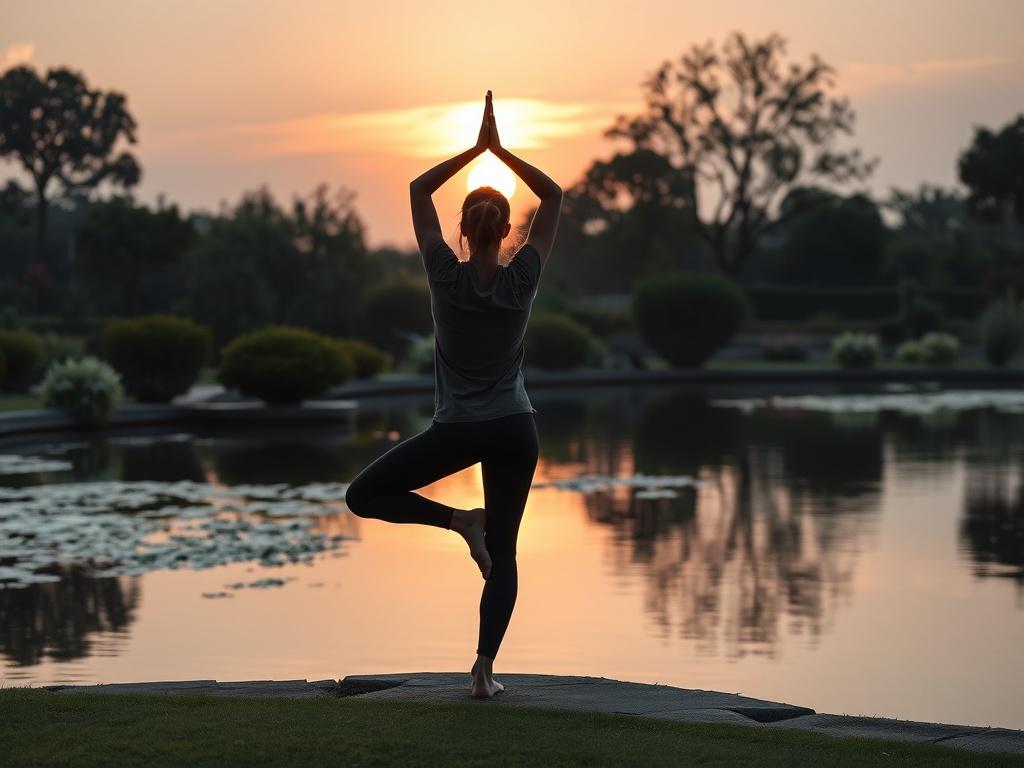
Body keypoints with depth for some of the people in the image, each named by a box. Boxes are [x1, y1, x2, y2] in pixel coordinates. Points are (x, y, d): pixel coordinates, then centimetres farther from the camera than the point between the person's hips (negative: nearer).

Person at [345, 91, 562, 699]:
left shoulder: (447, 277, -8)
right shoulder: (523, 279, -6)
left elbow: (419, 189, 2)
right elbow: (554, 196, 4)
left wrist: (476, 149, 1)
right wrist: (501, 151, 0)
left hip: (455, 431, -2)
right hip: (514, 431, 2)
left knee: (364, 497, 10)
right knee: (504, 552, 5)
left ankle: (459, 520, -4)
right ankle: (485, 668, -5)